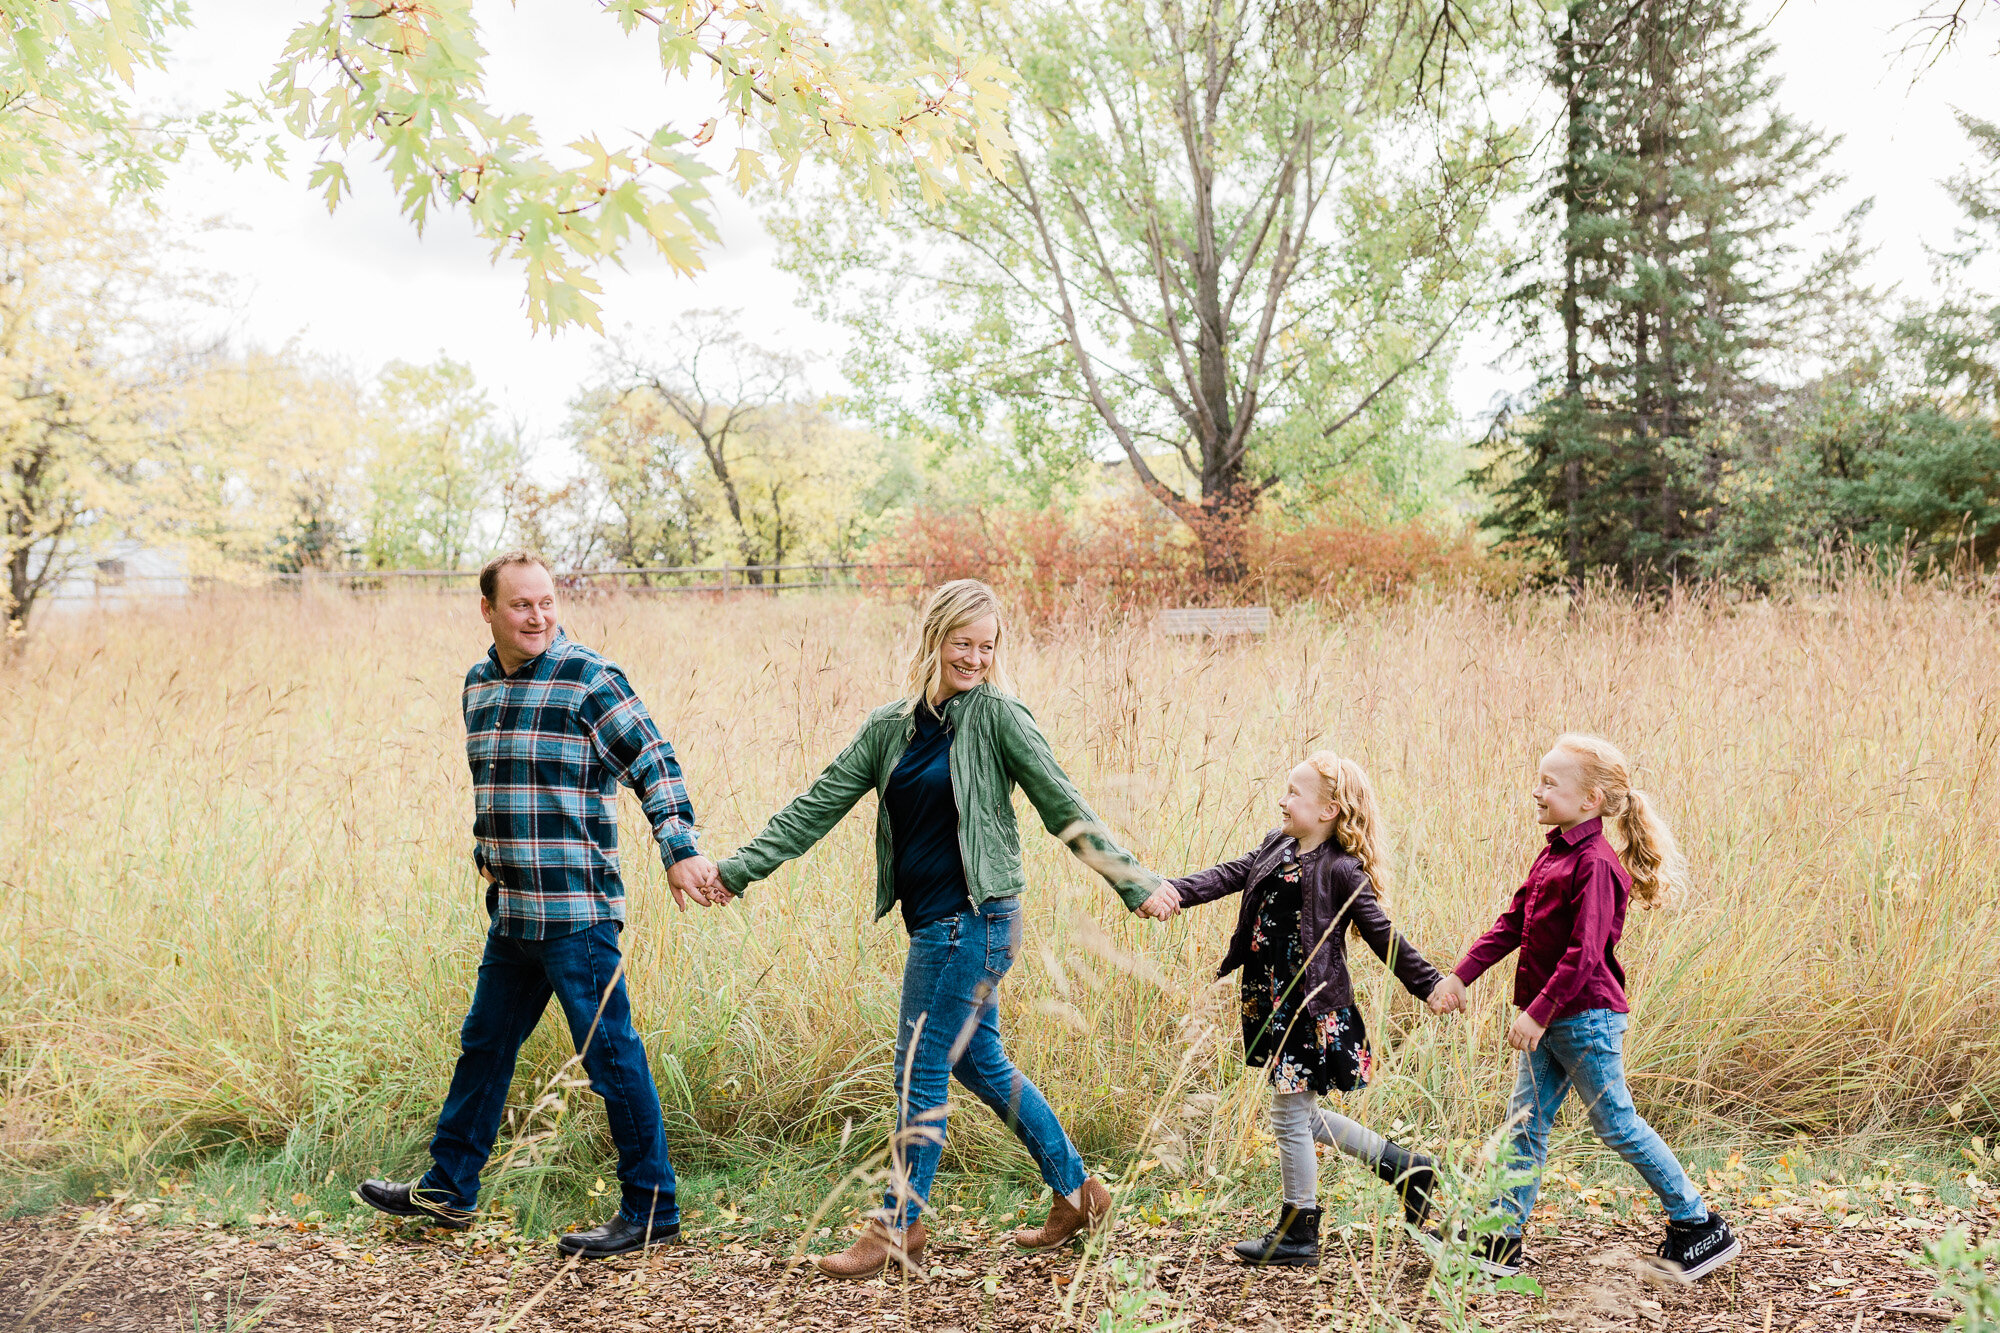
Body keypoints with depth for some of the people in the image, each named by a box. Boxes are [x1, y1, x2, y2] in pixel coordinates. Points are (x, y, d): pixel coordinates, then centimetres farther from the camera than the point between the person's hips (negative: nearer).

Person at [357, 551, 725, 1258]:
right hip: (511, 909, 8)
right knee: (484, 1045, 18)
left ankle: (650, 1211, 9)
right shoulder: (479, 684, 13)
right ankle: (447, 1190, 34)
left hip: (576, 909, -8)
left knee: (611, 1055, -2)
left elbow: (655, 764, -12)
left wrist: (681, 852, -21)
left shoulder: (589, 679, -10)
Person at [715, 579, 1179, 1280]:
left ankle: (898, 1226, 15)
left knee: (922, 1070, 0)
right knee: (981, 1064, 17)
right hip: (932, 919, 7)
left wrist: (1135, 884, -6)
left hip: (973, 917, -7)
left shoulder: (997, 716, -7)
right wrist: (736, 869, 7)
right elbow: (818, 806, 11)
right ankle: (1077, 1191, 32)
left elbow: (1065, 809, -5)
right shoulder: (891, 726, 10)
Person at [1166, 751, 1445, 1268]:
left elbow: (1383, 937, -9)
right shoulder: (1277, 847, 8)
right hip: (1273, 1002, 8)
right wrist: (1171, 892, -13)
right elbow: (1228, 876, 1)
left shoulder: (1342, 872, -14)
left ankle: (1297, 1235, 18)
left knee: (1289, 1116, 2)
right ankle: (1406, 1167, 29)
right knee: (1302, 1116, 16)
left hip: (1313, 1008, -8)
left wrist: (1428, 984, -9)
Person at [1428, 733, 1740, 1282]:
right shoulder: (1553, 854, 11)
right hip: (1548, 1018, 9)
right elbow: (1511, 924, 13)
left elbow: (1583, 953, -24)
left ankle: (1701, 1226, 19)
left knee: (1618, 1124, 2)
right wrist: (1460, 975, 8)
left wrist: (1539, 1012, -25)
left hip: (1585, 1018, -9)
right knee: (1525, 1119, 8)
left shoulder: (1595, 864, -19)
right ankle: (1503, 1240, 12)